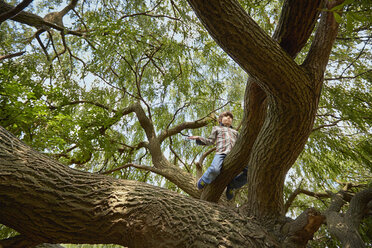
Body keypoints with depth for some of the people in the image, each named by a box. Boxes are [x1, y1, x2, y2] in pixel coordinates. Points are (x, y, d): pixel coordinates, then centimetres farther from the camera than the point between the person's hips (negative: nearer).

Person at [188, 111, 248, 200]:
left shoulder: (234, 132, 39)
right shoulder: (216, 128, 31)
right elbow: (210, 141, 20)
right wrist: (199, 138, 3)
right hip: (221, 153, -3)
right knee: (214, 169, -35)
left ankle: (232, 185, -5)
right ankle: (202, 183, -6)